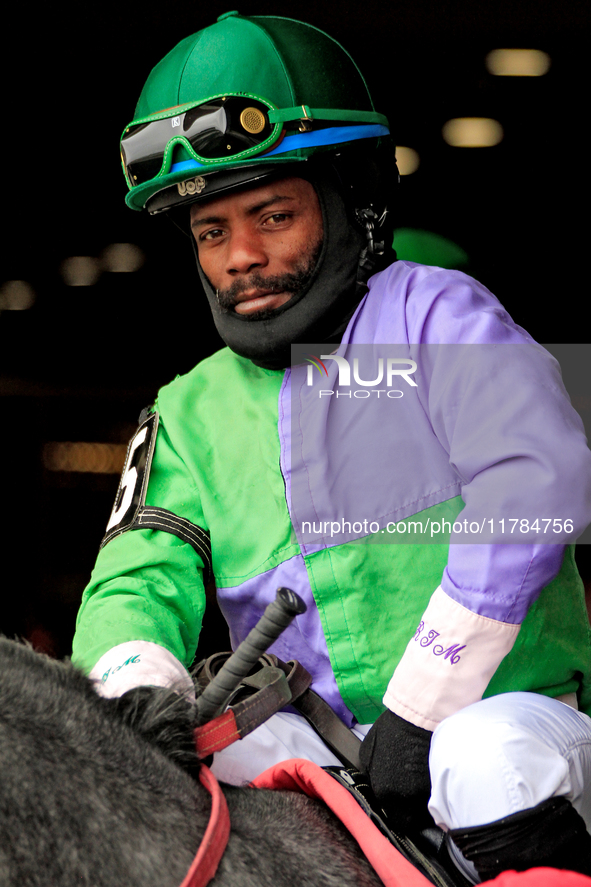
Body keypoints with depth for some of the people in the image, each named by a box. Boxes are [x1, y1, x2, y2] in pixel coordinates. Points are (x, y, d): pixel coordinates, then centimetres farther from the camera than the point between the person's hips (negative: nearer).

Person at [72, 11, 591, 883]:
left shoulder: (432, 312, 2)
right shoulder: (193, 413, 16)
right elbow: (139, 579, 5)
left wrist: (421, 704, -18)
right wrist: (139, 683, -21)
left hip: (512, 716, -3)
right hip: (328, 746, 3)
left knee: (490, 763, -35)